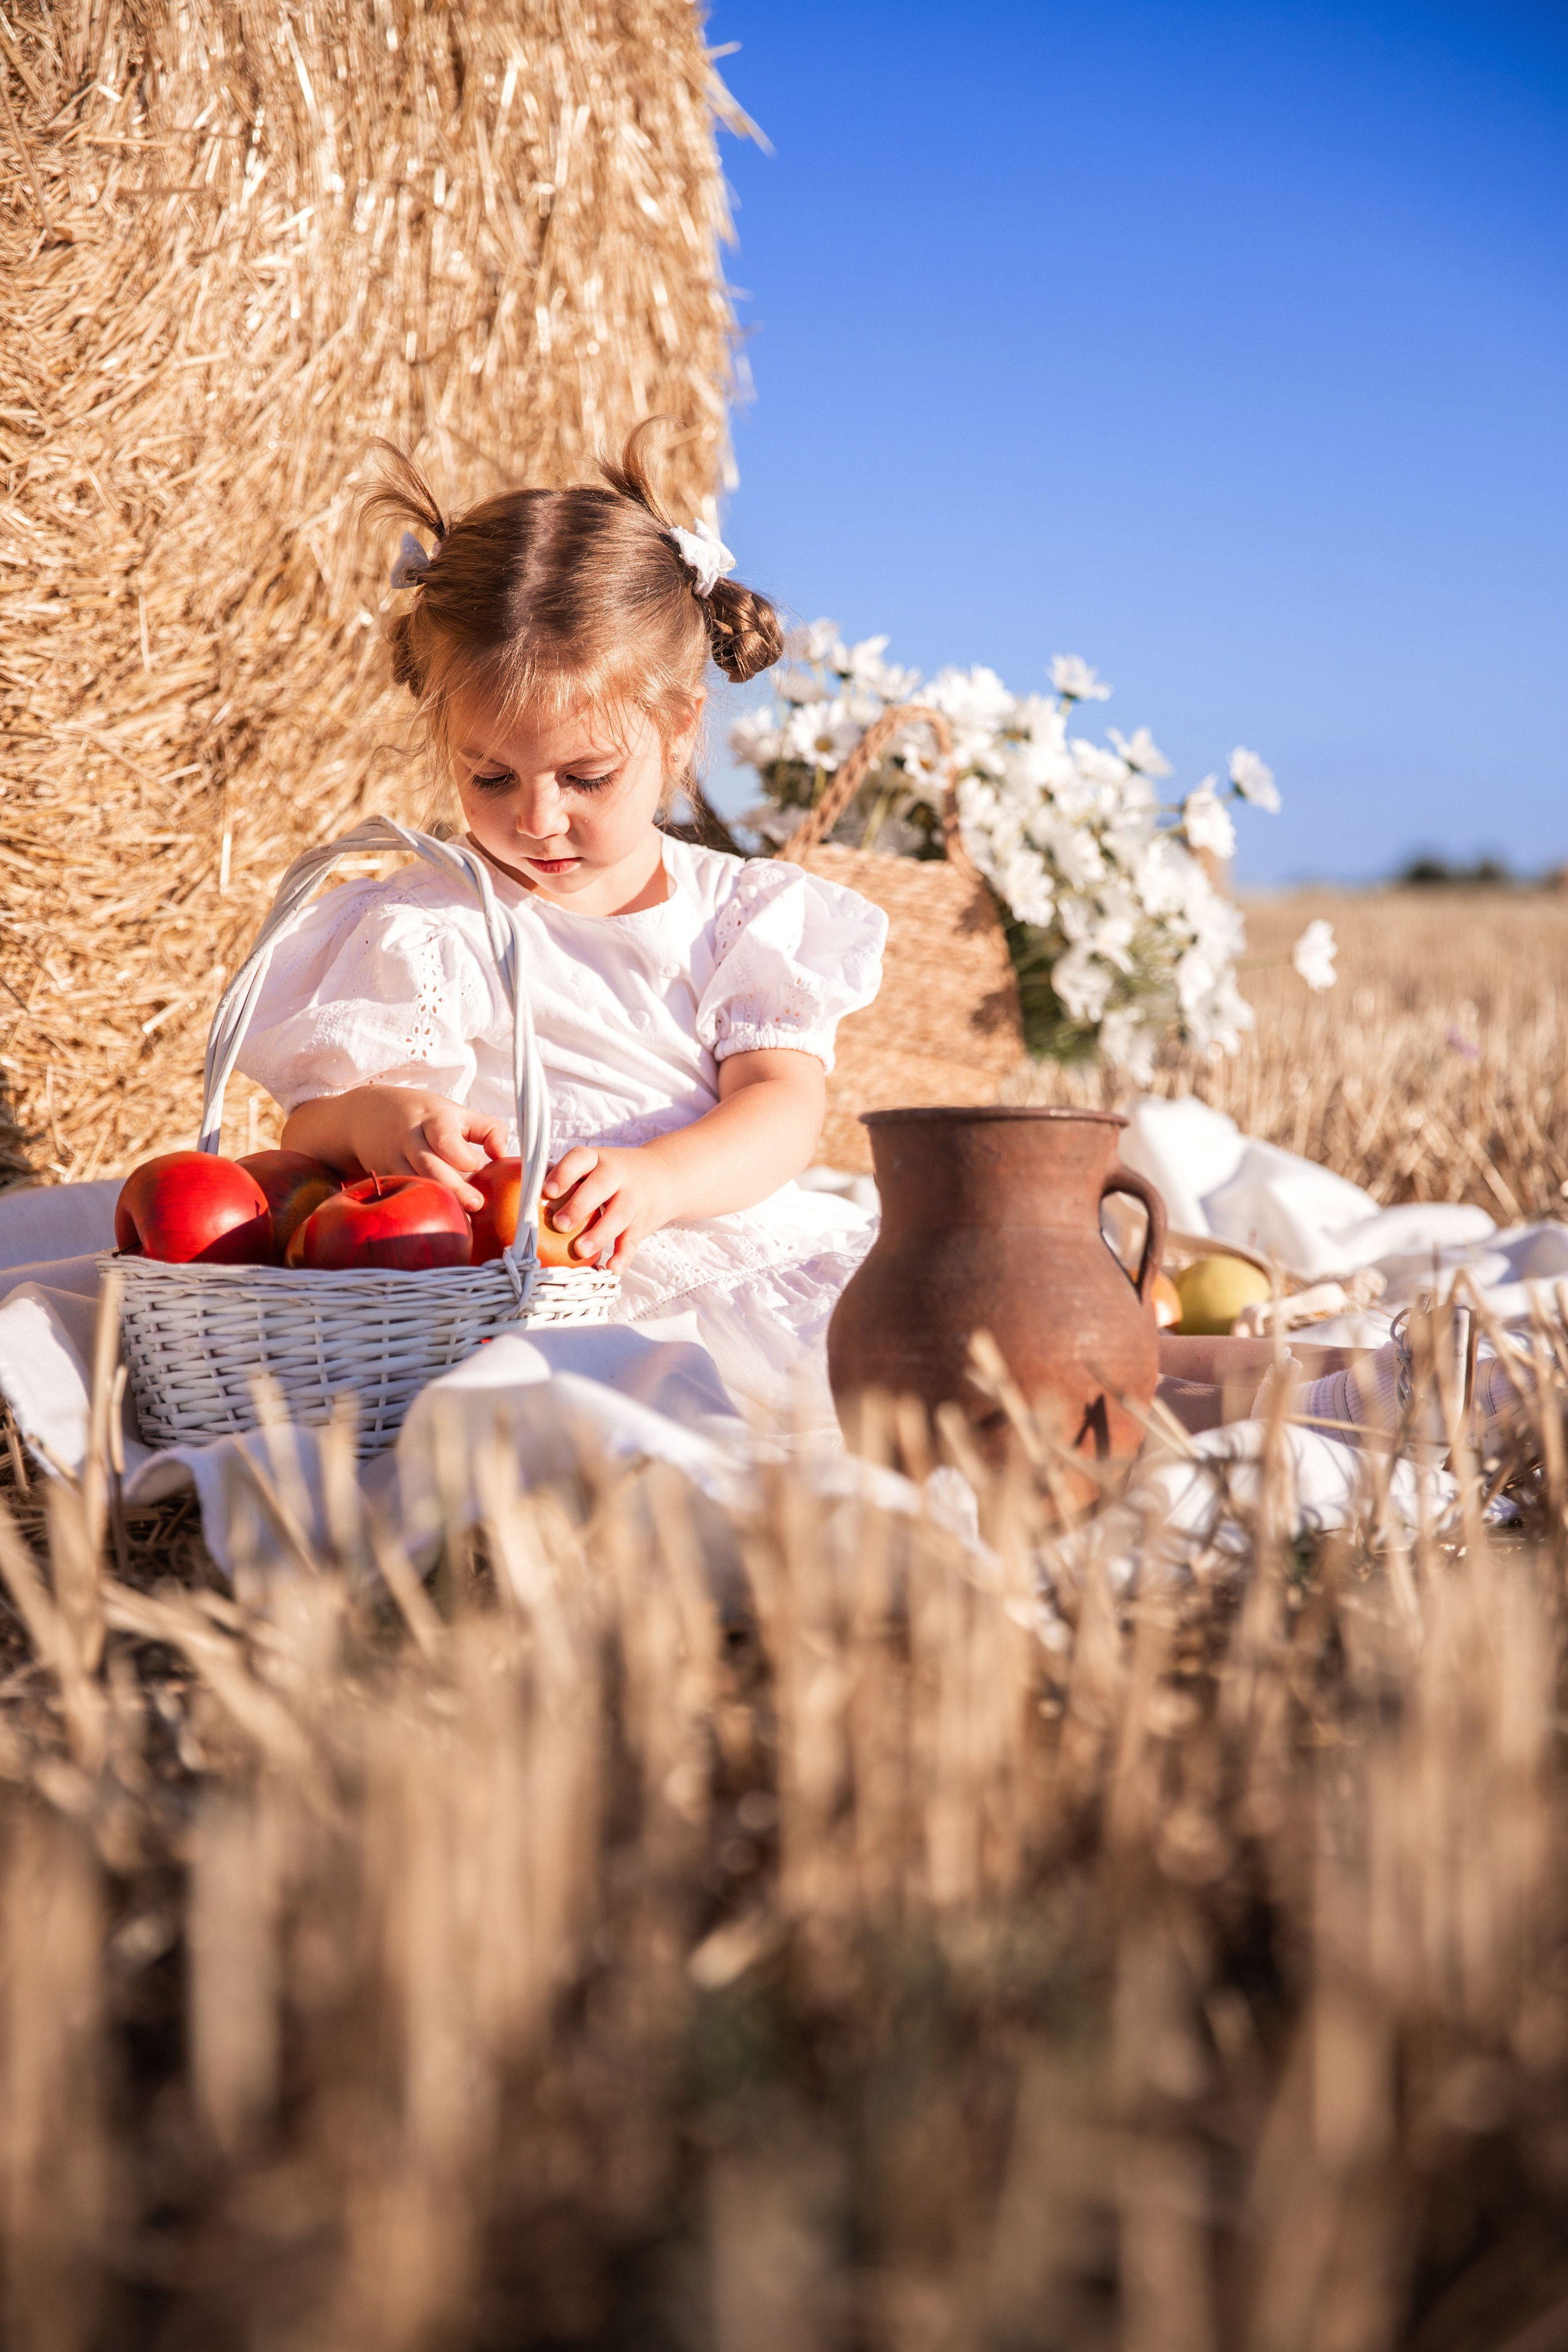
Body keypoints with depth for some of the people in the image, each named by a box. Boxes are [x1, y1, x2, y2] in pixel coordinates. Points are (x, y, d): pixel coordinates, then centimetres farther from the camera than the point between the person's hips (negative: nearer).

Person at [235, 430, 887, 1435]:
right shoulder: (422, 934, 8)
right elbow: (312, 1132, 5)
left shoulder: (747, 912, 14)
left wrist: (659, 1179, -22)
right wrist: (378, 1119, -22)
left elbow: (784, 1106, 1)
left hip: (768, 1254, 5)